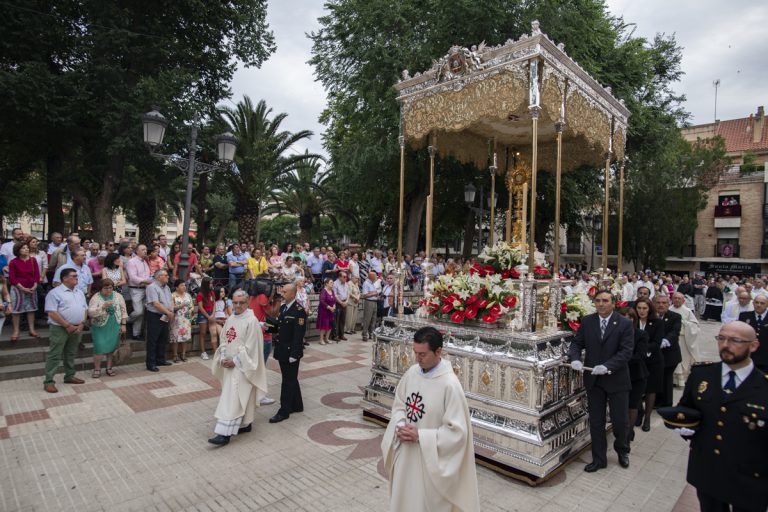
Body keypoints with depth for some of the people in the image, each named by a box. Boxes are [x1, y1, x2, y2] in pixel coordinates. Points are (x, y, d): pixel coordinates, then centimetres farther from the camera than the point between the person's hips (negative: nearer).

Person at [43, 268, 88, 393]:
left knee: (71, 354, 15)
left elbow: (85, 309, 14)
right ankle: (48, 381, 2)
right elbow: (52, 313, -15)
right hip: (60, 328, -6)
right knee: (55, 355, -2)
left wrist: (81, 324, -2)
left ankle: (70, 376, 25)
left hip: (77, 328, 6)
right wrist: (68, 326, -16)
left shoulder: (80, 292, 13)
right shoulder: (55, 293, -9)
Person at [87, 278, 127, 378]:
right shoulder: (96, 298, -7)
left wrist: (123, 324, 3)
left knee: (112, 348, 8)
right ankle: (97, 369, 12)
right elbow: (91, 313, -17)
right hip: (100, 328, -3)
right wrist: (103, 307, -30)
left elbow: (123, 311, 7)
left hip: (114, 328, 3)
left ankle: (109, 368, 22)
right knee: (100, 348, -6)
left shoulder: (118, 296, 3)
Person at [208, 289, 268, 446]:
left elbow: (250, 346, -16)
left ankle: (225, 434, -4)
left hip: (242, 365, -7)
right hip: (229, 364, 8)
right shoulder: (230, 319, 8)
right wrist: (223, 358, -4)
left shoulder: (252, 321, -15)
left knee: (233, 398, -7)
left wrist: (235, 361, -16)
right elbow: (224, 340, 11)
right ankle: (245, 424, 29)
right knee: (237, 396, 16)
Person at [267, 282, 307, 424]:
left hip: (291, 352, -8)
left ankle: (284, 411, 12)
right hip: (282, 351, 8)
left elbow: (298, 335, -21)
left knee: (288, 381, 2)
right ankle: (297, 405, 32)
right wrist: (268, 326, -5)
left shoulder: (299, 311, -18)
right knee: (291, 379, 18)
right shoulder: (283, 307, 8)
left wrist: (294, 354, -23)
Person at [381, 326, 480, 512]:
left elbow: (457, 431, -21)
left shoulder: (450, 385, -24)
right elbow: (398, 405, 9)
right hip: (405, 453, 6)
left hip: (430, 459, -5)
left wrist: (420, 436, -22)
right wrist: (400, 426, -10)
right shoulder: (412, 372, -5)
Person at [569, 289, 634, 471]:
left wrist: (607, 366, -27)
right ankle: (599, 459, 26)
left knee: (620, 420, 10)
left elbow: (626, 351, -15)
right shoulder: (587, 321, 0)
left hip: (616, 379, -2)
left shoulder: (624, 324, -9)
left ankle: (622, 450, 40)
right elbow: (577, 343, 2)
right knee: (596, 422, 11)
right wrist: (575, 359, -18)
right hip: (593, 379, 2)